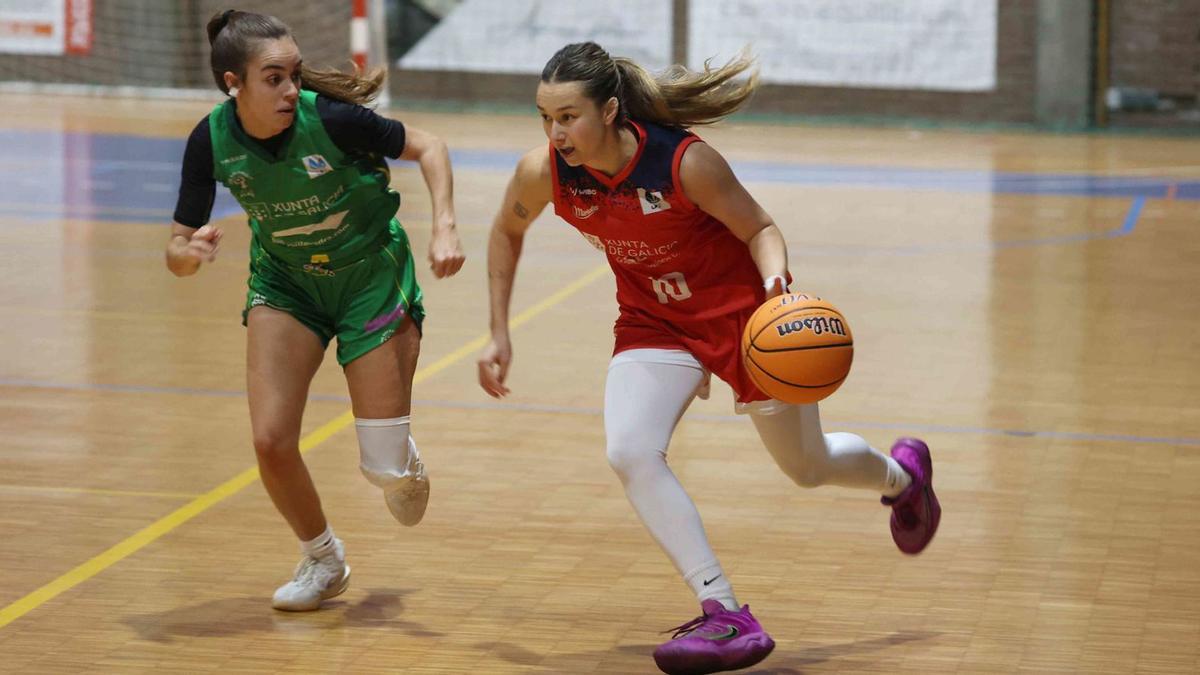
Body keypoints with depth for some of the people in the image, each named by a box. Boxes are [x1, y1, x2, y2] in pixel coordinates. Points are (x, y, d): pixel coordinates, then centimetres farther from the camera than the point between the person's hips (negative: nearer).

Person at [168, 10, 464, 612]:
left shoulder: (330, 117, -28)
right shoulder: (211, 141, -19)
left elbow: (427, 147, -13)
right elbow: (178, 249, -11)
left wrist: (444, 227, -27)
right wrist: (190, 253, -35)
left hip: (371, 274, -3)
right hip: (284, 280, 3)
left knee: (387, 468, -7)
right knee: (271, 440, -12)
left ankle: (401, 461, 34)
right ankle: (323, 561, 17)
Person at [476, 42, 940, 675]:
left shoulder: (686, 163, -32)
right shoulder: (542, 172, -20)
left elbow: (760, 229, -16)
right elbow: (507, 231, 2)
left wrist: (776, 283, -37)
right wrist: (499, 334, 2)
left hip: (739, 312, -3)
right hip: (652, 322, 3)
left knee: (807, 467, 14)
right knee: (630, 453, -22)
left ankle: (900, 473, 51)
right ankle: (727, 617, -14)